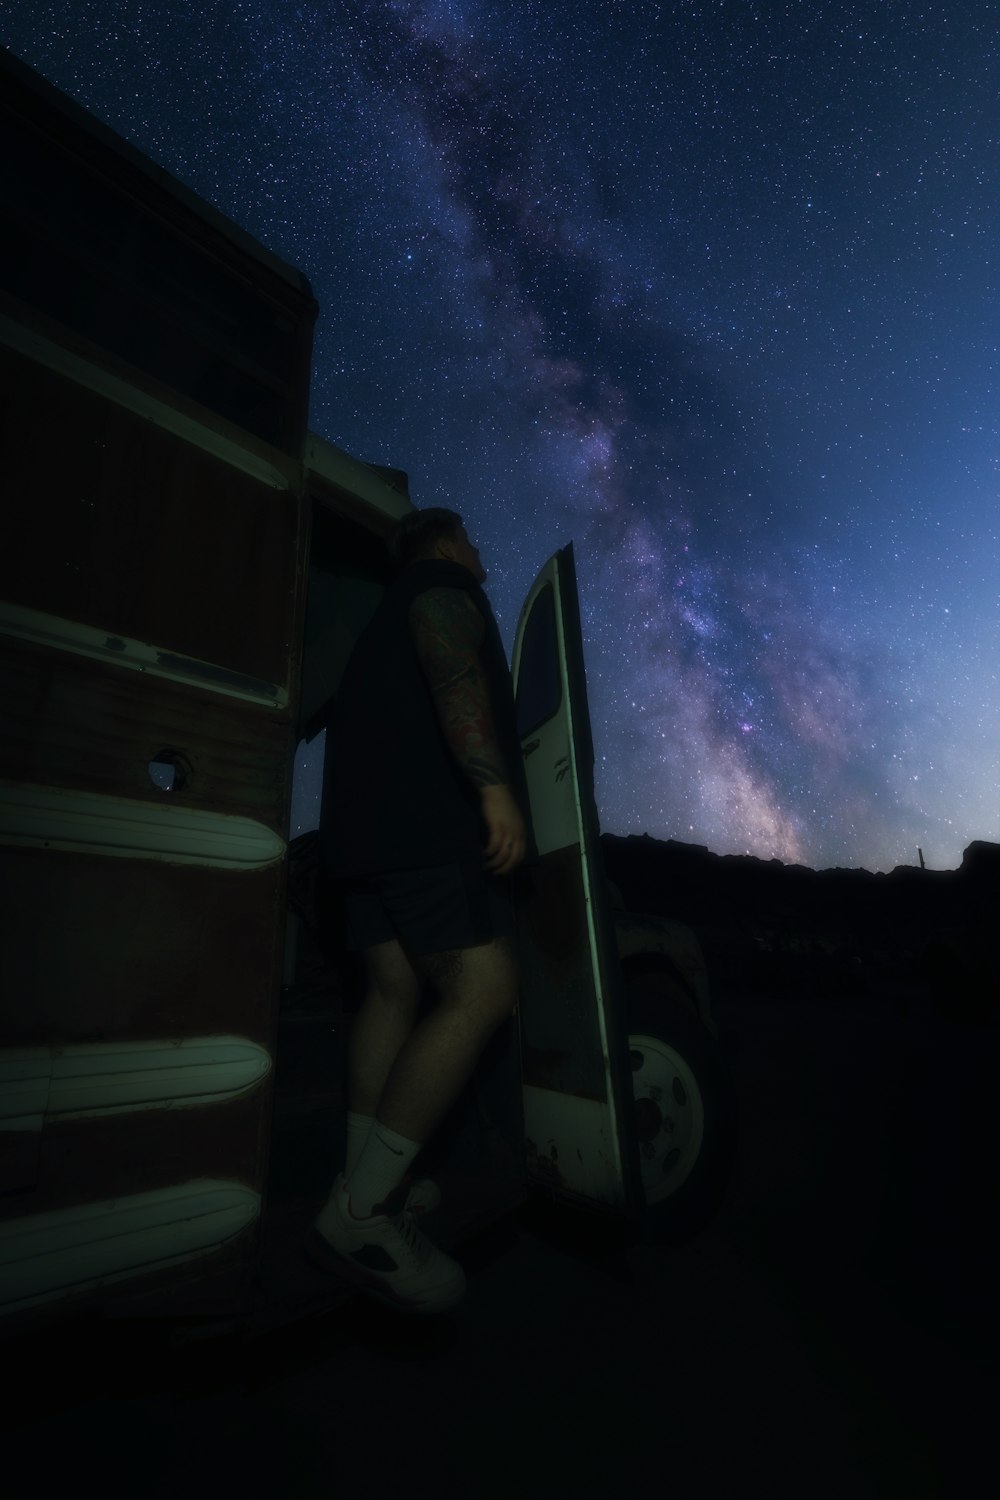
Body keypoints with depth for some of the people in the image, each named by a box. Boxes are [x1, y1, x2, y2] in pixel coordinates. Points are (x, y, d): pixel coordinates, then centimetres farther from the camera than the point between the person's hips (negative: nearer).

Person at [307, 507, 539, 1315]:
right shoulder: (444, 584, 5)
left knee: (395, 989, 9)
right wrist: (494, 785, -29)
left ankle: (369, 1186, 15)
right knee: (484, 992, -15)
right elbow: (449, 659, -17)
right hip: (430, 818, -10)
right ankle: (358, 1213, -15)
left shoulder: (387, 619, 33)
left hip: (372, 824, 10)